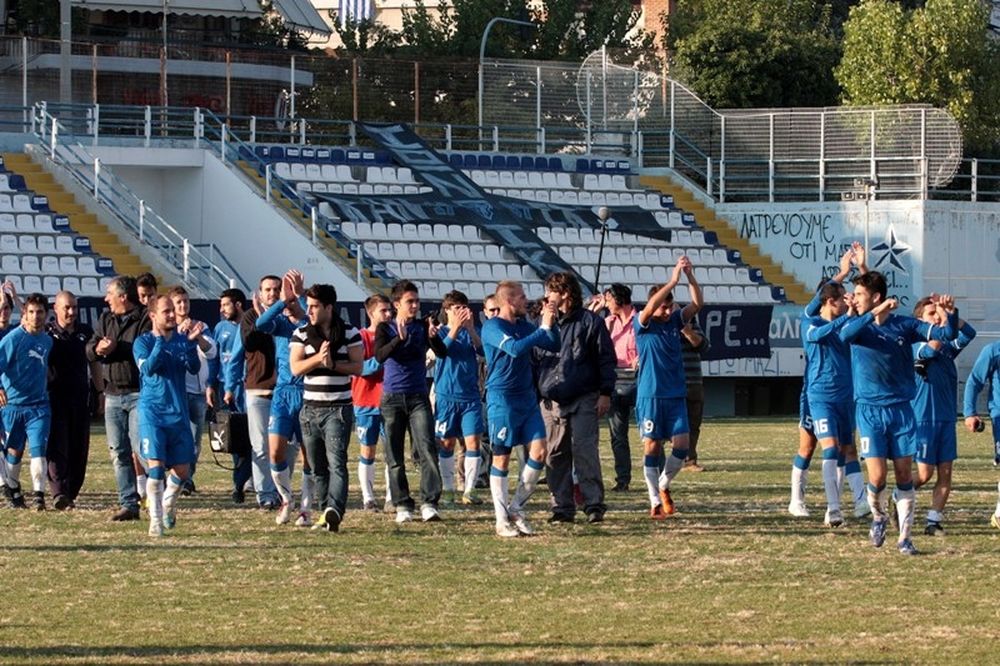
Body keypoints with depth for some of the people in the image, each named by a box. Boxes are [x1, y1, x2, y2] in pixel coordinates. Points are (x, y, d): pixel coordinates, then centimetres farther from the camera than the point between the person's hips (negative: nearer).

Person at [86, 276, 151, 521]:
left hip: (138, 394, -7)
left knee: (141, 450, -12)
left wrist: (116, 348, -19)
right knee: (119, 453, 6)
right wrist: (98, 349, -11)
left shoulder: (145, 319, -7)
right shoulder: (105, 319, 15)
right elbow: (89, 350, 10)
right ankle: (128, 504, 10)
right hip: (112, 395, 7)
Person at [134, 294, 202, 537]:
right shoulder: (143, 341, -1)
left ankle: (168, 507, 34)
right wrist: (160, 340, -24)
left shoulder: (182, 340, 7)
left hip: (179, 413, 4)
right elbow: (147, 368, -17)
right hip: (152, 411, -4)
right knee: (156, 465, -14)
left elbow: (194, 368, -6)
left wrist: (192, 342, -20)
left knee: (182, 469, 7)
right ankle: (156, 520, -8)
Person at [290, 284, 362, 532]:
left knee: (336, 462, -18)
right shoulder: (301, 334, 7)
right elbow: (296, 367, -2)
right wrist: (318, 358, -16)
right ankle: (325, 514, 15)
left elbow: (358, 366, -2)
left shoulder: (349, 333, 1)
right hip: (310, 409, 4)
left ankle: (334, 510, -32)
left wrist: (333, 364, -16)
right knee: (317, 467, 7)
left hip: (339, 409, -4)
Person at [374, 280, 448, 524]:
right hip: (392, 398, 0)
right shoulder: (385, 329, 2)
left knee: (426, 449, -13)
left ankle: (429, 503, -15)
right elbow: (380, 355, -16)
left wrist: (433, 337, -27)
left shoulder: (423, 326, 5)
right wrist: (400, 339, -31)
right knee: (394, 456, 2)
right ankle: (402, 505, 10)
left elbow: (442, 353, -7)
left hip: (418, 398, 0)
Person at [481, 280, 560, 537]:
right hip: (502, 399, -7)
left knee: (539, 452, -2)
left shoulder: (524, 326, 12)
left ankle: (517, 509, 11)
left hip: (527, 398, 7)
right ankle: (502, 521, 5)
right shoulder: (493, 327, -10)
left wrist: (551, 322, -1)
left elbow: (554, 346, 15)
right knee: (502, 458, -1)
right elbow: (515, 349, -25)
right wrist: (544, 328, -21)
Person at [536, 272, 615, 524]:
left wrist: (605, 392, -7)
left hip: (584, 400, -5)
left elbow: (606, 359, -1)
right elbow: (534, 361, 21)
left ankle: (594, 503, -7)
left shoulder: (590, 322, 1)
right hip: (551, 402, 5)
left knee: (584, 451, -11)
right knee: (555, 455, 3)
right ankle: (562, 507, 7)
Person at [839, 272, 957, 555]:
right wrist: (874, 314, -36)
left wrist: (951, 313, -20)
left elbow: (946, 335, -1)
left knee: (904, 474, 0)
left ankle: (904, 536, 9)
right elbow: (845, 334, -26)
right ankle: (878, 516, 20)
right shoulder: (859, 325, -1)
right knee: (877, 476, -9)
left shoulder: (904, 325, 2)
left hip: (901, 409, 1)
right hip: (869, 410, -1)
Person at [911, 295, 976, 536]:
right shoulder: (915, 346, -6)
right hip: (924, 418, -6)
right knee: (925, 473, -4)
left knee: (945, 473, 0)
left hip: (947, 417, 6)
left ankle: (934, 522, 5)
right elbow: (931, 348, -27)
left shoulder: (948, 346, 11)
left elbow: (969, 334, -3)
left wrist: (951, 313, -9)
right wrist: (945, 319, -26)